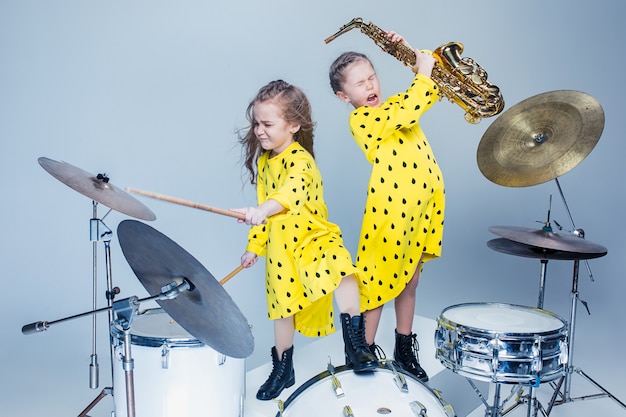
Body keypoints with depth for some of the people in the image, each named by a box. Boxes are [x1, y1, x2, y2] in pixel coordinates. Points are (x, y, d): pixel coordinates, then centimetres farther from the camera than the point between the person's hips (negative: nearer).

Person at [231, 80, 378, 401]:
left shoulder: (299, 158, -16)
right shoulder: (263, 162, 9)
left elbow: (293, 190, -38)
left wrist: (263, 211, -56)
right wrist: (254, 246, 18)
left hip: (314, 235, -7)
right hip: (280, 247, 7)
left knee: (340, 267, -35)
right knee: (282, 303, 12)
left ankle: (355, 345, -25)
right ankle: (283, 369, 29)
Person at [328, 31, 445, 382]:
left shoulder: (395, 102, 14)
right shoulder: (361, 119, -9)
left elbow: (434, 86, 20)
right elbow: (406, 116, -23)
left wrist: (411, 53, 8)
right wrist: (423, 73, -14)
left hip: (424, 205, 7)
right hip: (391, 210, -7)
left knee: (409, 282, 17)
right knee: (379, 286, 4)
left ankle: (406, 352, 32)